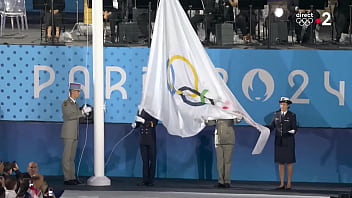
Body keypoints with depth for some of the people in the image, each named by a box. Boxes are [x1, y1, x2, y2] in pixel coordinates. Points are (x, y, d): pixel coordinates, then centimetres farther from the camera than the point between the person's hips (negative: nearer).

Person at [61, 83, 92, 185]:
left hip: (75, 134, 8)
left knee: (72, 157, 9)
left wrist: (84, 112, 0)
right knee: (67, 156, -7)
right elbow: (69, 115, -21)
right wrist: (82, 112, -24)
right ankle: (67, 178, -7)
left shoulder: (75, 104, 17)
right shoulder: (65, 103, -9)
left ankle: (72, 177, 11)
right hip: (68, 134, -8)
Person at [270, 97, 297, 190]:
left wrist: (291, 132, -28)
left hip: (288, 141, -3)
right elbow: (272, 126, 4)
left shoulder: (292, 115, -5)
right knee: (280, 162, 4)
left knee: (289, 162, 0)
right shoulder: (276, 114, 6)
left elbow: (295, 129, -7)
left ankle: (289, 183, 7)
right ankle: (282, 184, 9)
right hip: (279, 141, 3)